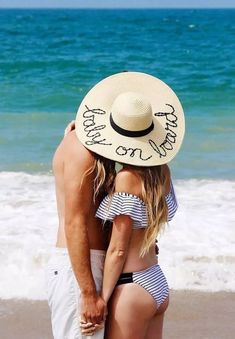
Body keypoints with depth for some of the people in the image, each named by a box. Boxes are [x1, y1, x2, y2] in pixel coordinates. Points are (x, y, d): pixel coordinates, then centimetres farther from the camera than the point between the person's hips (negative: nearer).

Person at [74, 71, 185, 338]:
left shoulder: (127, 178, -19)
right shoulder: (161, 170, 2)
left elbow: (118, 250, -16)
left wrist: (100, 300, -9)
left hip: (131, 287, -8)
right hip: (158, 283, 8)